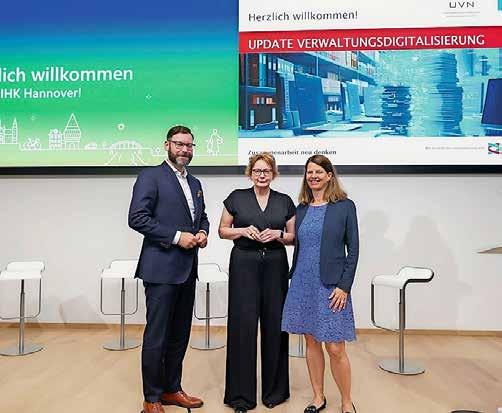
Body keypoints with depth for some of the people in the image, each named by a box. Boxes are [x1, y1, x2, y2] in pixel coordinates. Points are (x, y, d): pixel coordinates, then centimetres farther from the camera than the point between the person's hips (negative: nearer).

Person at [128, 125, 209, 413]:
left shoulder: (195, 183, 16)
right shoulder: (151, 176, -6)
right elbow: (137, 217, -15)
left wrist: (203, 232, 0)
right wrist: (177, 236, -17)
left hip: (188, 270, 7)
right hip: (162, 268, -7)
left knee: (180, 334, 16)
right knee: (157, 336, 2)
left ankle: (172, 389, 32)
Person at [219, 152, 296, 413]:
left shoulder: (285, 202, 7)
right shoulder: (237, 198, 4)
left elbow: (293, 236, 10)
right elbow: (222, 230, 7)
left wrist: (277, 234, -10)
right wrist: (243, 230, -11)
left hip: (275, 266, 2)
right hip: (244, 265, -1)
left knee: (274, 325, 6)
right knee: (243, 325, -1)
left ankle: (274, 390, 25)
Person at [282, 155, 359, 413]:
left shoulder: (345, 206, -4)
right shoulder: (301, 209, 9)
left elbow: (353, 249, -5)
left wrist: (344, 286, -11)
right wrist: (293, 280, 12)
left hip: (331, 285, -4)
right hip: (303, 283, 4)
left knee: (335, 348, 0)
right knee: (311, 342, 13)